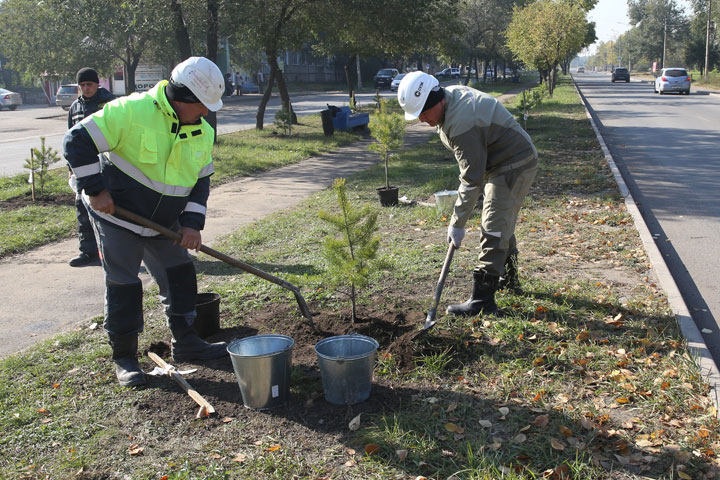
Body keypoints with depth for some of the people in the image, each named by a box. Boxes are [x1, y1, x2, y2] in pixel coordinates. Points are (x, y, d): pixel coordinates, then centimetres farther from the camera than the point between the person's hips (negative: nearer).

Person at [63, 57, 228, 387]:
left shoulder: (202, 132, -2)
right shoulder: (131, 111, -23)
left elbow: (202, 181, 6)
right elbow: (78, 141, -20)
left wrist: (192, 223, -6)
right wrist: (95, 190, -21)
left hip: (164, 222, 7)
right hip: (118, 215, -6)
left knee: (180, 276, 10)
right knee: (123, 285, 0)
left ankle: (184, 343, 26)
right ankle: (124, 358, 14)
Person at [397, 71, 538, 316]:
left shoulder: (462, 123, -32)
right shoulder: (452, 94, -2)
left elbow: (472, 180, -28)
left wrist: (457, 223, -21)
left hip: (514, 167, -11)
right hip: (501, 164, 11)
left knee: (494, 229, -13)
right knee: (502, 224, 23)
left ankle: (482, 300, -10)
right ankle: (508, 276, 41)